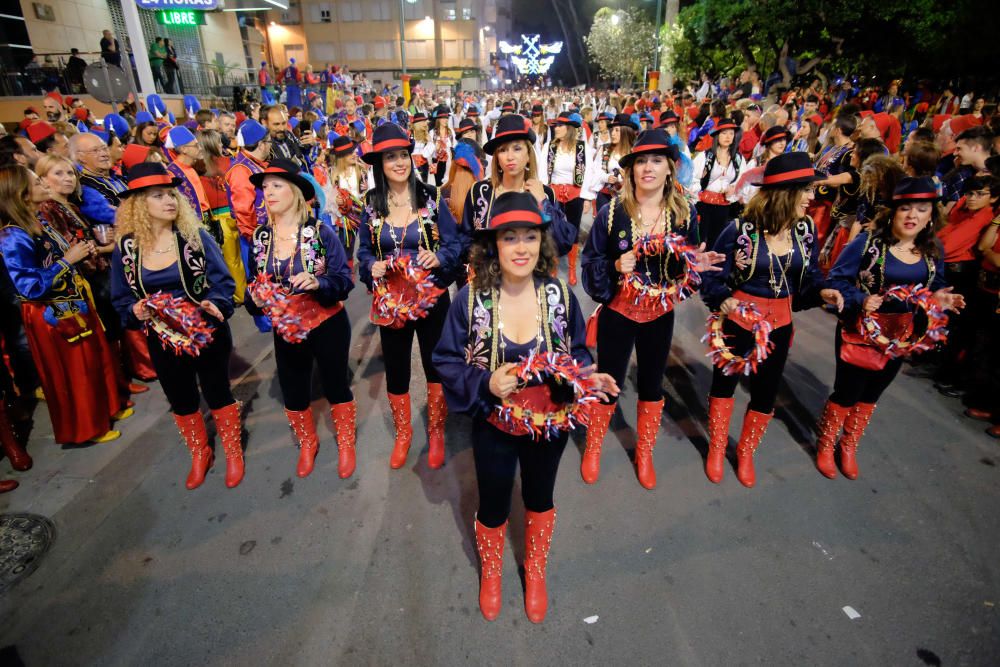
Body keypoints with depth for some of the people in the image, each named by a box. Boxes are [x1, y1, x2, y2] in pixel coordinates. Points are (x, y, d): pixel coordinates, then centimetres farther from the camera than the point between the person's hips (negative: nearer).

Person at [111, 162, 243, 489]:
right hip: (162, 341, 3)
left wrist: (213, 303, -31)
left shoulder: (195, 235, -11)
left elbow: (222, 281, -12)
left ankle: (233, 453, 33)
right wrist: (135, 311, -20)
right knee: (181, 401, 19)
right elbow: (121, 298, 1)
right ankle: (199, 455, 42)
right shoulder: (126, 247, -5)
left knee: (218, 394, 12)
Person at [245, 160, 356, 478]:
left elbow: (344, 280, -14)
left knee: (336, 386, 12)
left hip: (328, 325, -4)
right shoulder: (259, 237, -1)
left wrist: (317, 283, -33)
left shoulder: (321, 232, -14)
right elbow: (254, 283, 8)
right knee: (293, 392, 16)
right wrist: (255, 297, -14)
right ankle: (307, 444, 44)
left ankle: (346, 444, 36)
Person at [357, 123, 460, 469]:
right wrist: (372, 266, -16)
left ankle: (436, 432, 35)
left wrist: (439, 258, -26)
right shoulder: (371, 204, 1)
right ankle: (402, 432, 38)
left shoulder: (431, 197, -6)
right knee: (396, 368, 14)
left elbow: (454, 243, -6)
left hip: (432, 298, -2)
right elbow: (364, 251, 5)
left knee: (436, 365, 12)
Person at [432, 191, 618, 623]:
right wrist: (486, 383, -29)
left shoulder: (560, 295, -14)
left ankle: (535, 573, 56)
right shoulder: (471, 298, -19)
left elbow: (577, 353, -1)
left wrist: (589, 377, -22)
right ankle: (491, 574, 54)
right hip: (494, 424, -1)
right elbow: (447, 361, -12)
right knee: (493, 507, 20)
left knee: (540, 500, 25)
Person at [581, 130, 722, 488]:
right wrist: (615, 267, -24)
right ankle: (592, 449, 35)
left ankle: (644, 453, 41)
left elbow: (687, 264, 7)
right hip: (618, 311, -2)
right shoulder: (612, 211, -12)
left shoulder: (685, 213, -5)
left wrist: (697, 262, -15)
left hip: (661, 314, 3)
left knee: (652, 384, 17)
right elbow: (590, 261, -6)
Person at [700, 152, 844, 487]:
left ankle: (746, 452, 38)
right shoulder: (741, 229, -19)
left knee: (766, 391, 13)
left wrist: (822, 291, -13)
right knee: (724, 381, 13)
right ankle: (717, 448, 36)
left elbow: (810, 273, 7)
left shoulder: (806, 228, -5)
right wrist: (722, 300, -32)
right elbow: (713, 276, -13)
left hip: (779, 322, 4)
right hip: (738, 318, -4)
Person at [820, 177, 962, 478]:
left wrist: (941, 299, -12)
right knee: (847, 393, 5)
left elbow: (935, 287, 10)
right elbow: (835, 280, -16)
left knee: (871, 395, 20)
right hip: (859, 331, -5)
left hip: (900, 336, 5)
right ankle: (825, 445, 29)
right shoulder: (867, 242, -18)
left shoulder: (933, 250, -2)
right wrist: (860, 300, -32)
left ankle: (849, 446, 40)